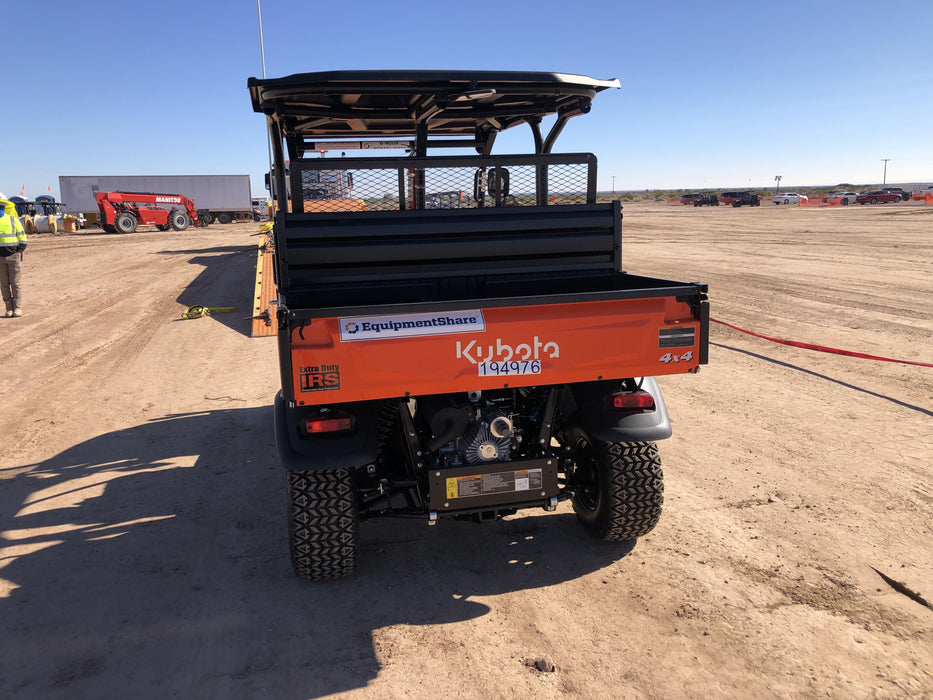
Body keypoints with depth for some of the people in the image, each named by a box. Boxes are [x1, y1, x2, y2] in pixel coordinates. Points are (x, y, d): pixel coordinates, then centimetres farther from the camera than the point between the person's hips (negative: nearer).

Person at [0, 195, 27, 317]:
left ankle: (18, 308, 4)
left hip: (13, 256, -2)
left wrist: (19, 251, -6)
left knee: (15, 283, -2)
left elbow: (22, 238, 6)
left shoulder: (13, 220, 4)